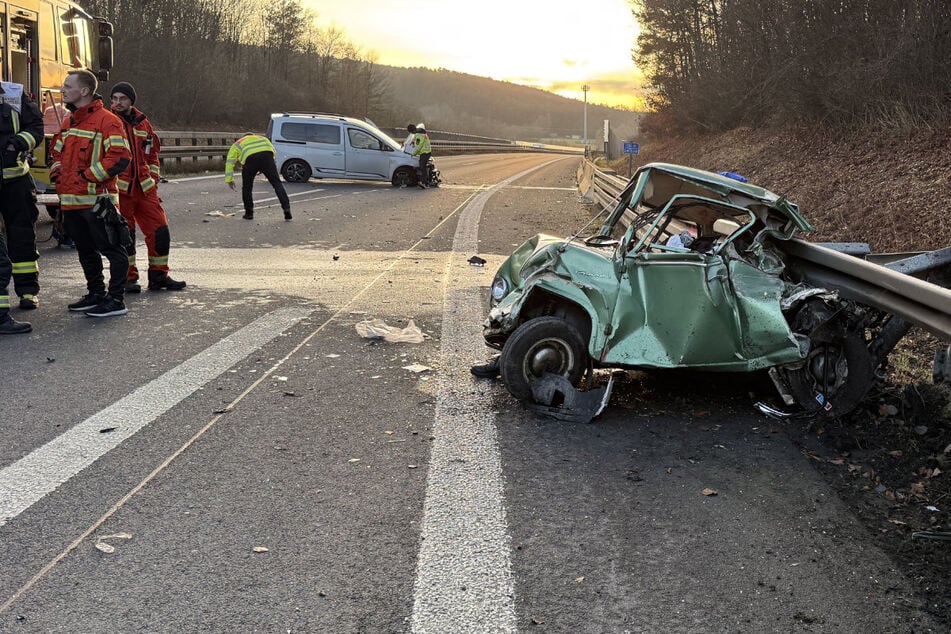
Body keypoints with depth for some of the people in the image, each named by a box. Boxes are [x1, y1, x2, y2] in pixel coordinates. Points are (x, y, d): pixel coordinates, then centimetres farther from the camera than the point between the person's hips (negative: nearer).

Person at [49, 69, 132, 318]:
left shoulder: (106, 120, -10)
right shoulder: (69, 122, 18)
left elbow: (120, 157, -18)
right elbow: (57, 152, 29)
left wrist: (88, 175, -17)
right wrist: (57, 173, 9)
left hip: (97, 199, -9)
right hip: (71, 200, 9)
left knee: (111, 249, -4)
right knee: (85, 251, 17)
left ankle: (116, 300, 1)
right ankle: (96, 294, 29)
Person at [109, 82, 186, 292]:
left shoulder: (142, 123, 13)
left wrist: (153, 183, 15)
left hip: (144, 188, 5)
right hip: (119, 189, -4)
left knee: (160, 229, 2)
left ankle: (159, 275, 14)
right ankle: (128, 278, 11)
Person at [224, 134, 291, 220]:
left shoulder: (237, 144, 36)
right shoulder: (262, 138, 41)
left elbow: (230, 162, 24)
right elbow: (273, 152, 25)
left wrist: (229, 179, 21)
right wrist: (265, 169, 26)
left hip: (250, 158, -1)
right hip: (266, 155, 1)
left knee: (247, 187, 17)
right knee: (276, 183, 5)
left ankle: (249, 213, 21)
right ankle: (286, 208, -8)